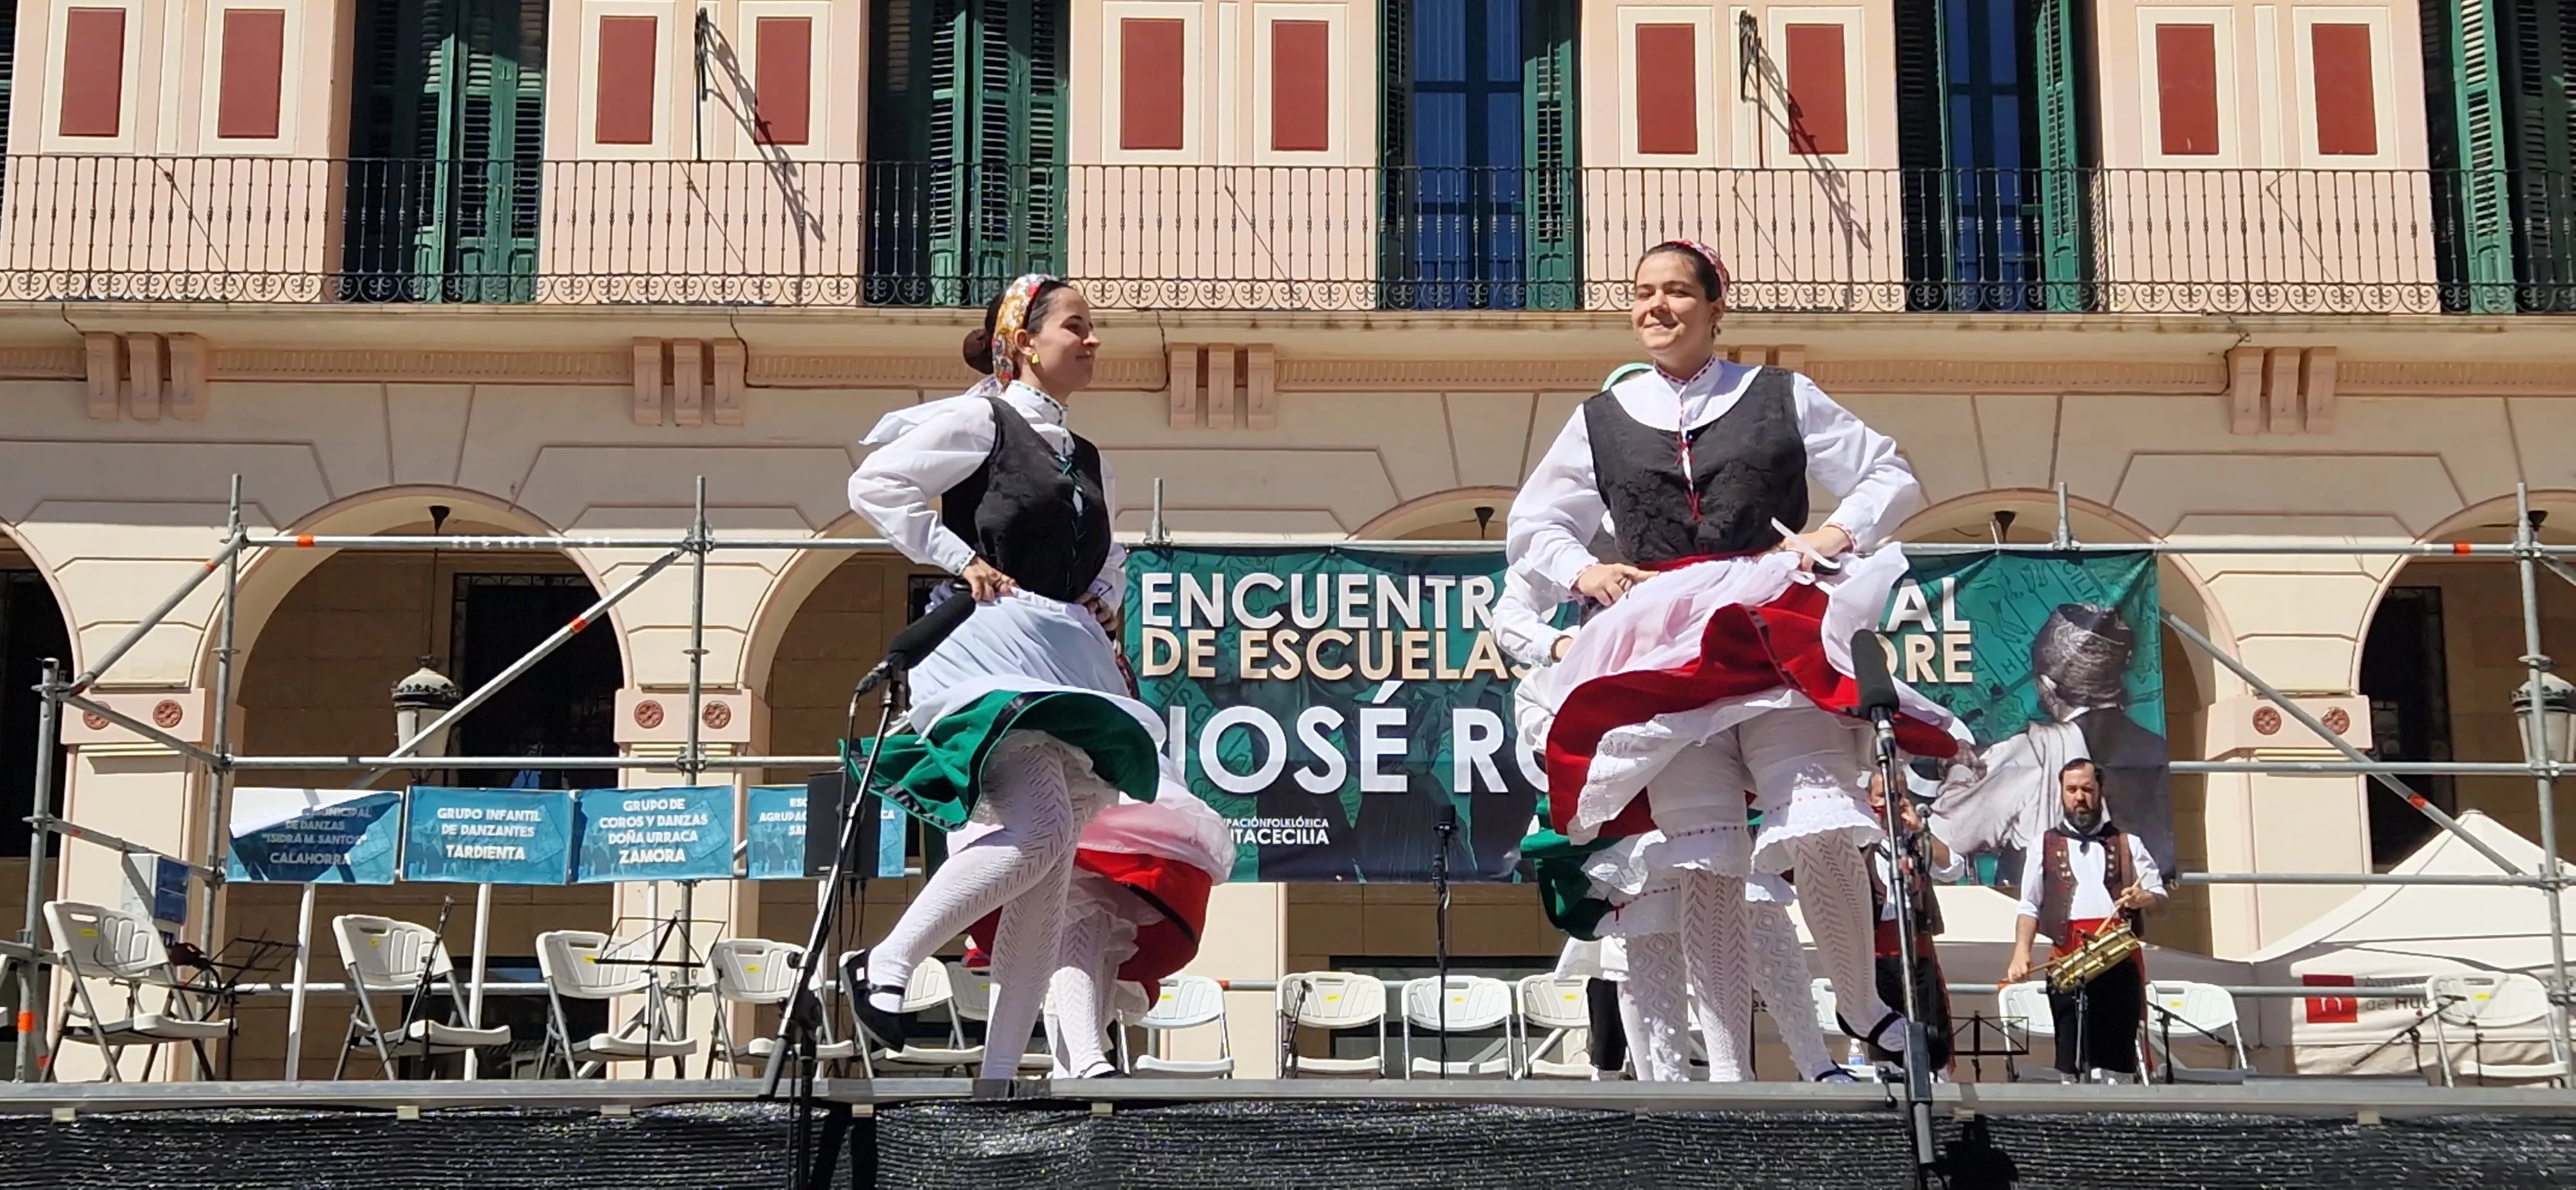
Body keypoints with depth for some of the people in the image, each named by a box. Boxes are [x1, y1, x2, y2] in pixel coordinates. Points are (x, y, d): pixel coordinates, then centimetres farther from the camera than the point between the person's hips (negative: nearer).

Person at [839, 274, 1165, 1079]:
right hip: (995, 645, -7)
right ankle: (886, 963, -17)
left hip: (1072, 666, 8)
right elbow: (875, 485, -5)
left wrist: (1103, 604, 17)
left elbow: (1109, 557, 38)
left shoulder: (1088, 461, 23)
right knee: (1040, 829, -28)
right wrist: (960, 561, -9)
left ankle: (1000, 1070, 1)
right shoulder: (979, 422, 3)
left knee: (1049, 876, 0)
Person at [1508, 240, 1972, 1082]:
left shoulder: (1783, 399, 12)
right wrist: (1583, 572, 5)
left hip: (1776, 634, -2)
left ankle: (1868, 1013, 4)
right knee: (1703, 864, -3)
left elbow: (1892, 478, 15)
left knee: (1820, 831, -18)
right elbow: (1531, 528, 24)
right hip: (1664, 655, 2)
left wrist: (1838, 533, -4)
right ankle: (1726, 1072, 1)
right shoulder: (1601, 421, 17)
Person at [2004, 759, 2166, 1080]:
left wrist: (2143, 899, -11)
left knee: (2119, 1055, -3)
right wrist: (2021, 953, -4)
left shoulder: (2128, 845, 16)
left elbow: (2160, 897, 13)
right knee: (2071, 1058, -5)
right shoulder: (2045, 846, 14)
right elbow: (2029, 907, 11)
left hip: (2121, 961, 1)